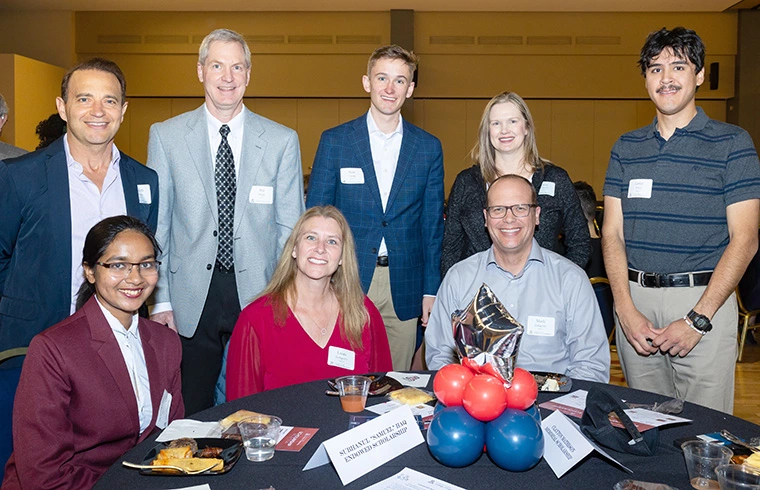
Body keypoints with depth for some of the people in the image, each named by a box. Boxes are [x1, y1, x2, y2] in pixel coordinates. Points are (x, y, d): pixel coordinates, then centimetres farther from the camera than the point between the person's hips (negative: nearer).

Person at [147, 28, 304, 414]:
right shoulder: (166, 136, 3)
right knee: (191, 414, 11)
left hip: (258, 298, 0)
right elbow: (156, 226, 4)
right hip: (190, 300, 0)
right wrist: (160, 300, -1)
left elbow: (290, 229, 4)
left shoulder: (282, 141, 3)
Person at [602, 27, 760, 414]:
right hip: (635, 298, 3)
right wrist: (626, 309, -7)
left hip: (704, 299, -3)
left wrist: (698, 319, -14)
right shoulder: (626, 147, 10)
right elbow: (612, 233, 6)